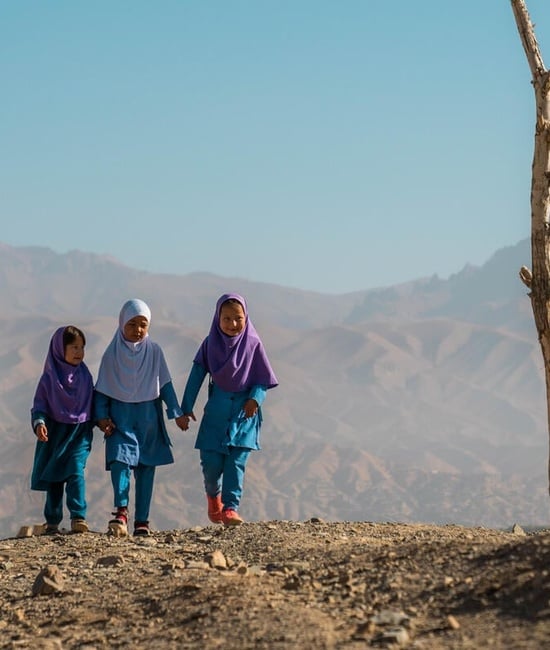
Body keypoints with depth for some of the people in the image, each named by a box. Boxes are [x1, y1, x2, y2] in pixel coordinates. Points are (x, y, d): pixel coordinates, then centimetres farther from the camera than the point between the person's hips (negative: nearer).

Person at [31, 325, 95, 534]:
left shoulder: (85, 376, 4)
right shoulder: (49, 378, -4)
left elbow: (92, 403, 13)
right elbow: (39, 404, -4)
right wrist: (39, 423, -21)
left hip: (79, 433, 0)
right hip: (55, 432, 0)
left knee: (76, 472, -18)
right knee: (53, 479, 9)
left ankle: (78, 517, -20)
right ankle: (52, 521, 20)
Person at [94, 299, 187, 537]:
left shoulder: (154, 352, 4)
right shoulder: (112, 353, 2)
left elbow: (165, 385, 7)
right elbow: (102, 389, 5)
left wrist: (176, 412, 3)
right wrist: (101, 416, -4)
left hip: (148, 417, 2)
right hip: (120, 417, -1)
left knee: (146, 468, 3)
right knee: (120, 459, -20)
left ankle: (142, 521, 5)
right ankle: (121, 512, -28)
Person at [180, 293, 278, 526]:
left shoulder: (253, 344, -2)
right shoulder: (210, 343, 1)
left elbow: (263, 379, 1)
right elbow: (197, 375, 4)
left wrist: (256, 398, -18)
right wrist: (186, 408, 3)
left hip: (244, 412, -1)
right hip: (216, 412, 1)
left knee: (236, 462, -8)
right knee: (211, 462, -1)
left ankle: (230, 507, -8)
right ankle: (213, 495, 28)